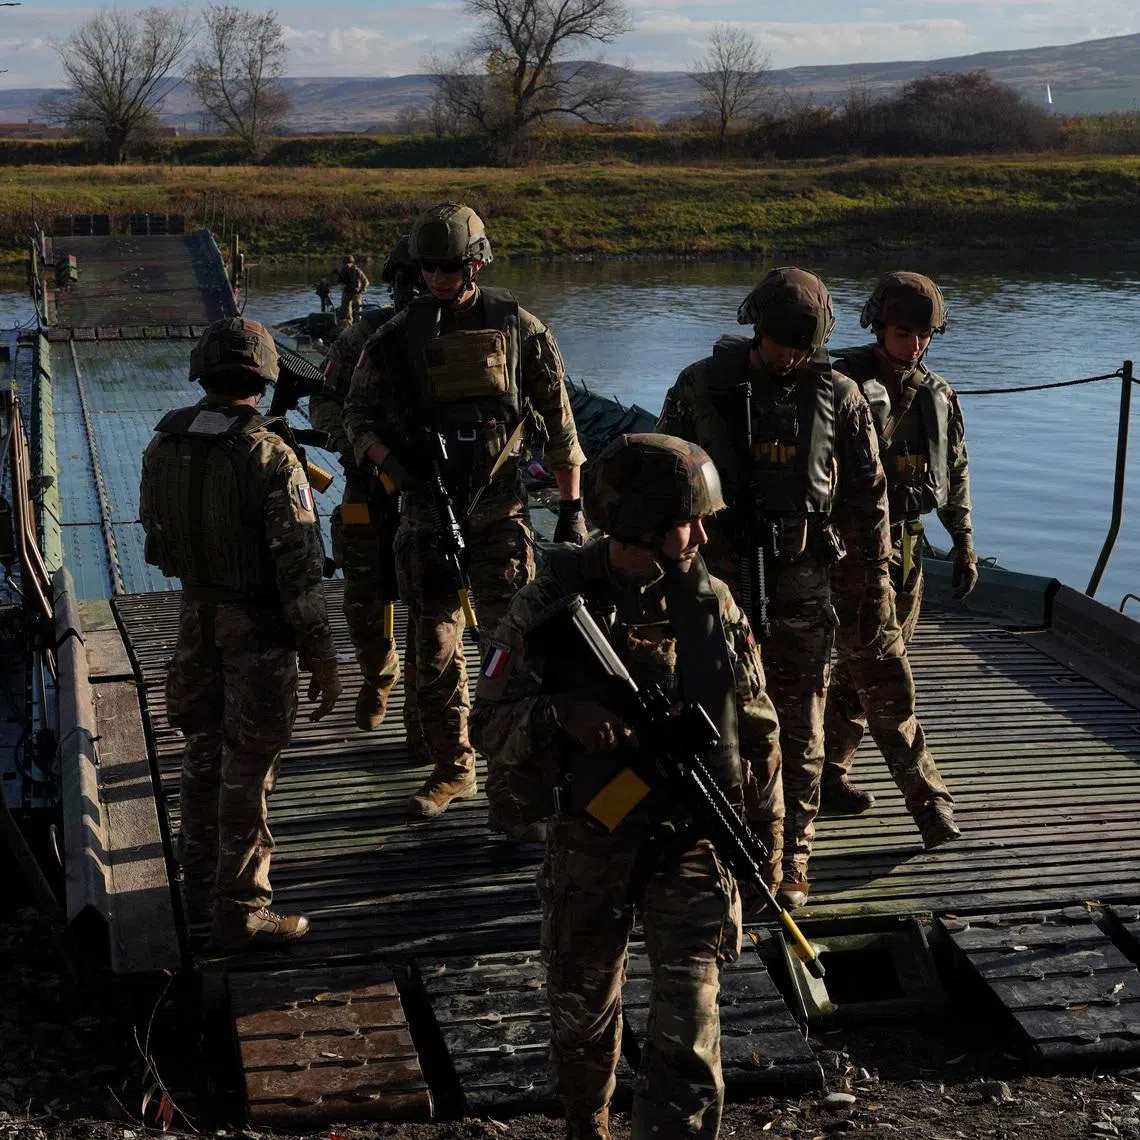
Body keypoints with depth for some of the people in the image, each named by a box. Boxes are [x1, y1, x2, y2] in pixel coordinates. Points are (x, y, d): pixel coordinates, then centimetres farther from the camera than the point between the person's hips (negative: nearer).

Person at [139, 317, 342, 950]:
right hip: (257, 627, -6)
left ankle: (201, 885, 33)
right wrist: (320, 656, -13)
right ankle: (240, 911, 11)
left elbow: (155, 540, 8)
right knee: (246, 769, 3)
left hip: (196, 613, 6)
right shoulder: (271, 458, -22)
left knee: (203, 752, 20)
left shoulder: (163, 445, -4)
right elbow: (298, 569, -20)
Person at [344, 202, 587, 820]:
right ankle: (452, 769, 20)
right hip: (426, 513, 2)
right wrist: (394, 464, -11)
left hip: (499, 510, -2)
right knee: (433, 649, 6)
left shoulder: (520, 328, -1)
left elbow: (559, 424, 5)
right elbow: (358, 415, 8)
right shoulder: (398, 336, 2)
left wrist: (572, 509, 5)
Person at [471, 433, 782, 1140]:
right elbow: (491, 722, -7)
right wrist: (561, 716, -28)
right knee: (583, 1012, 19)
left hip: (692, 843, 0)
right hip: (589, 844, 0)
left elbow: (758, 736, 4)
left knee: (687, 1033, -7)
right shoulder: (551, 606, -10)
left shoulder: (714, 606, -4)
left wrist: (768, 845, 6)